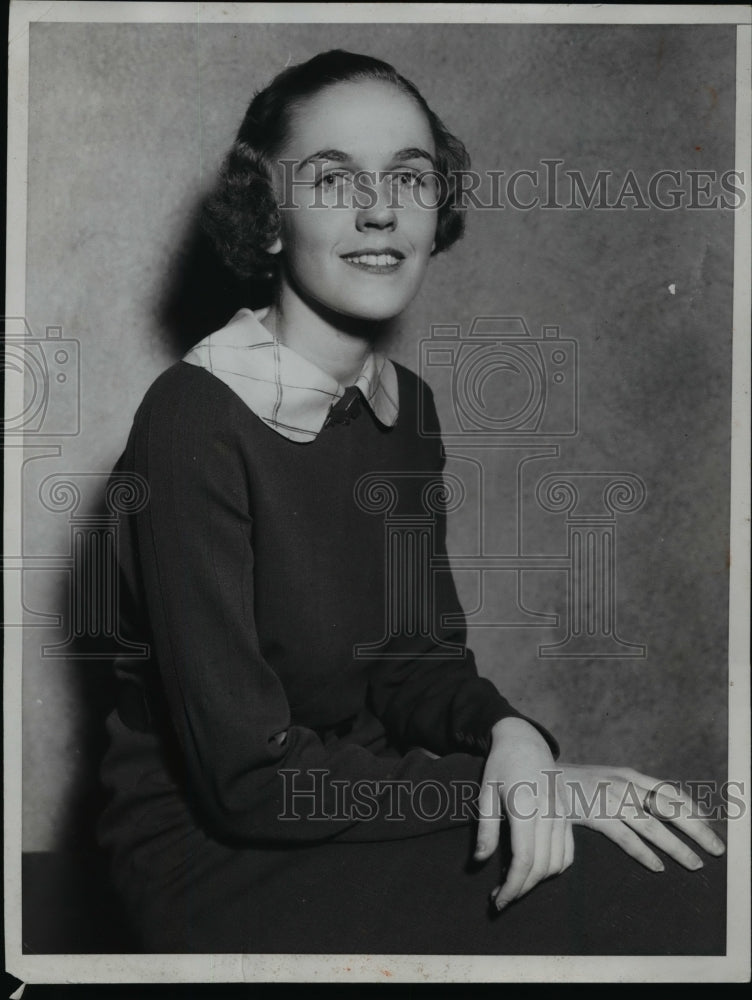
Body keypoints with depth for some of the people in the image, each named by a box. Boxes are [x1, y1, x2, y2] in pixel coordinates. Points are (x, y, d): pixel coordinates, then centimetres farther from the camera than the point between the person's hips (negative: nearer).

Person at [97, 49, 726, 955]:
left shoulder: (406, 406, 3)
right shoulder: (195, 417, -21)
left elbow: (419, 662, 5)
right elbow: (245, 776, -22)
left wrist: (509, 733, -17)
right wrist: (503, 783, -20)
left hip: (351, 794, 6)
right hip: (213, 849, -6)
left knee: (683, 874, -12)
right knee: (603, 898, -20)